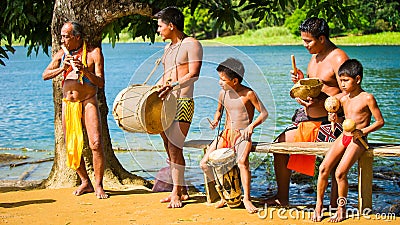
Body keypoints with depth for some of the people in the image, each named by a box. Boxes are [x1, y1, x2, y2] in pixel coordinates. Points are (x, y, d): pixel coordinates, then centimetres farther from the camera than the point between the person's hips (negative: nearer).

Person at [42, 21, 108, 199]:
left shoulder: (93, 53, -2)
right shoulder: (61, 54, 10)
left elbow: (100, 83, -7)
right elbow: (45, 75, 4)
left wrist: (85, 70, -23)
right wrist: (62, 68, -12)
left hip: (88, 102, -4)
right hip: (68, 104, 5)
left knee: (96, 144, -15)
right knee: (71, 147, 6)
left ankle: (98, 185, -5)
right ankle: (85, 182, 20)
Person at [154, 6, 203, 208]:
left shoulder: (191, 44, -5)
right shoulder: (168, 48, 21)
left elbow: (194, 74, -16)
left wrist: (173, 86, -28)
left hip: (182, 102, -8)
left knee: (175, 148, -11)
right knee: (169, 148, 8)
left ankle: (176, 192, -4)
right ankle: (181, 189, 16)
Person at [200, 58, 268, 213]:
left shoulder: (248, 94, -9)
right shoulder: (223, 93, 7)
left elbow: (264, 113, -7)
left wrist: (252, 125, -23)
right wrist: (216, 120, 3)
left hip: (243, 135, -6)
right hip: (226, 134, 6)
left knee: (242, 161, -35)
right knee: (204, 164, -8)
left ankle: (246, 199, -24)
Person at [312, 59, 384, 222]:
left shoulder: (367, 98, -8)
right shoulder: (343, 99, 10)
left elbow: (380, 122, -5)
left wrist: (362, 131, -17)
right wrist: (335, 118, 0)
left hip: (358, 141, -6)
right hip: (343, 137, 6)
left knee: (340, 173, -19)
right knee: (323, 168, -9)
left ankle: (341, 209, -1)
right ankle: (319, 205, 4)